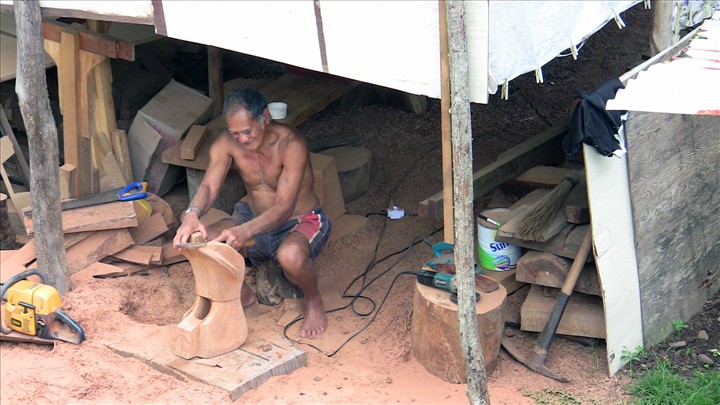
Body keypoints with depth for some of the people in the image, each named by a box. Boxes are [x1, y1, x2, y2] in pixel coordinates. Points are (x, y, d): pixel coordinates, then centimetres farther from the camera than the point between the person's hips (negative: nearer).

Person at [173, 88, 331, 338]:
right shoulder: (226, 144, -12)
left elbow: (284, 207, -33)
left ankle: (313, 301, -4)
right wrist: (192, 214, -45)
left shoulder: (291, 144, -27)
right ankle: (242, 294, 9)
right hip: (255, 220, 5)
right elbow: (209, 186, -22)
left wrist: (244, 232, -50)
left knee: (290, 256, -40)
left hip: (299, 222, -5)